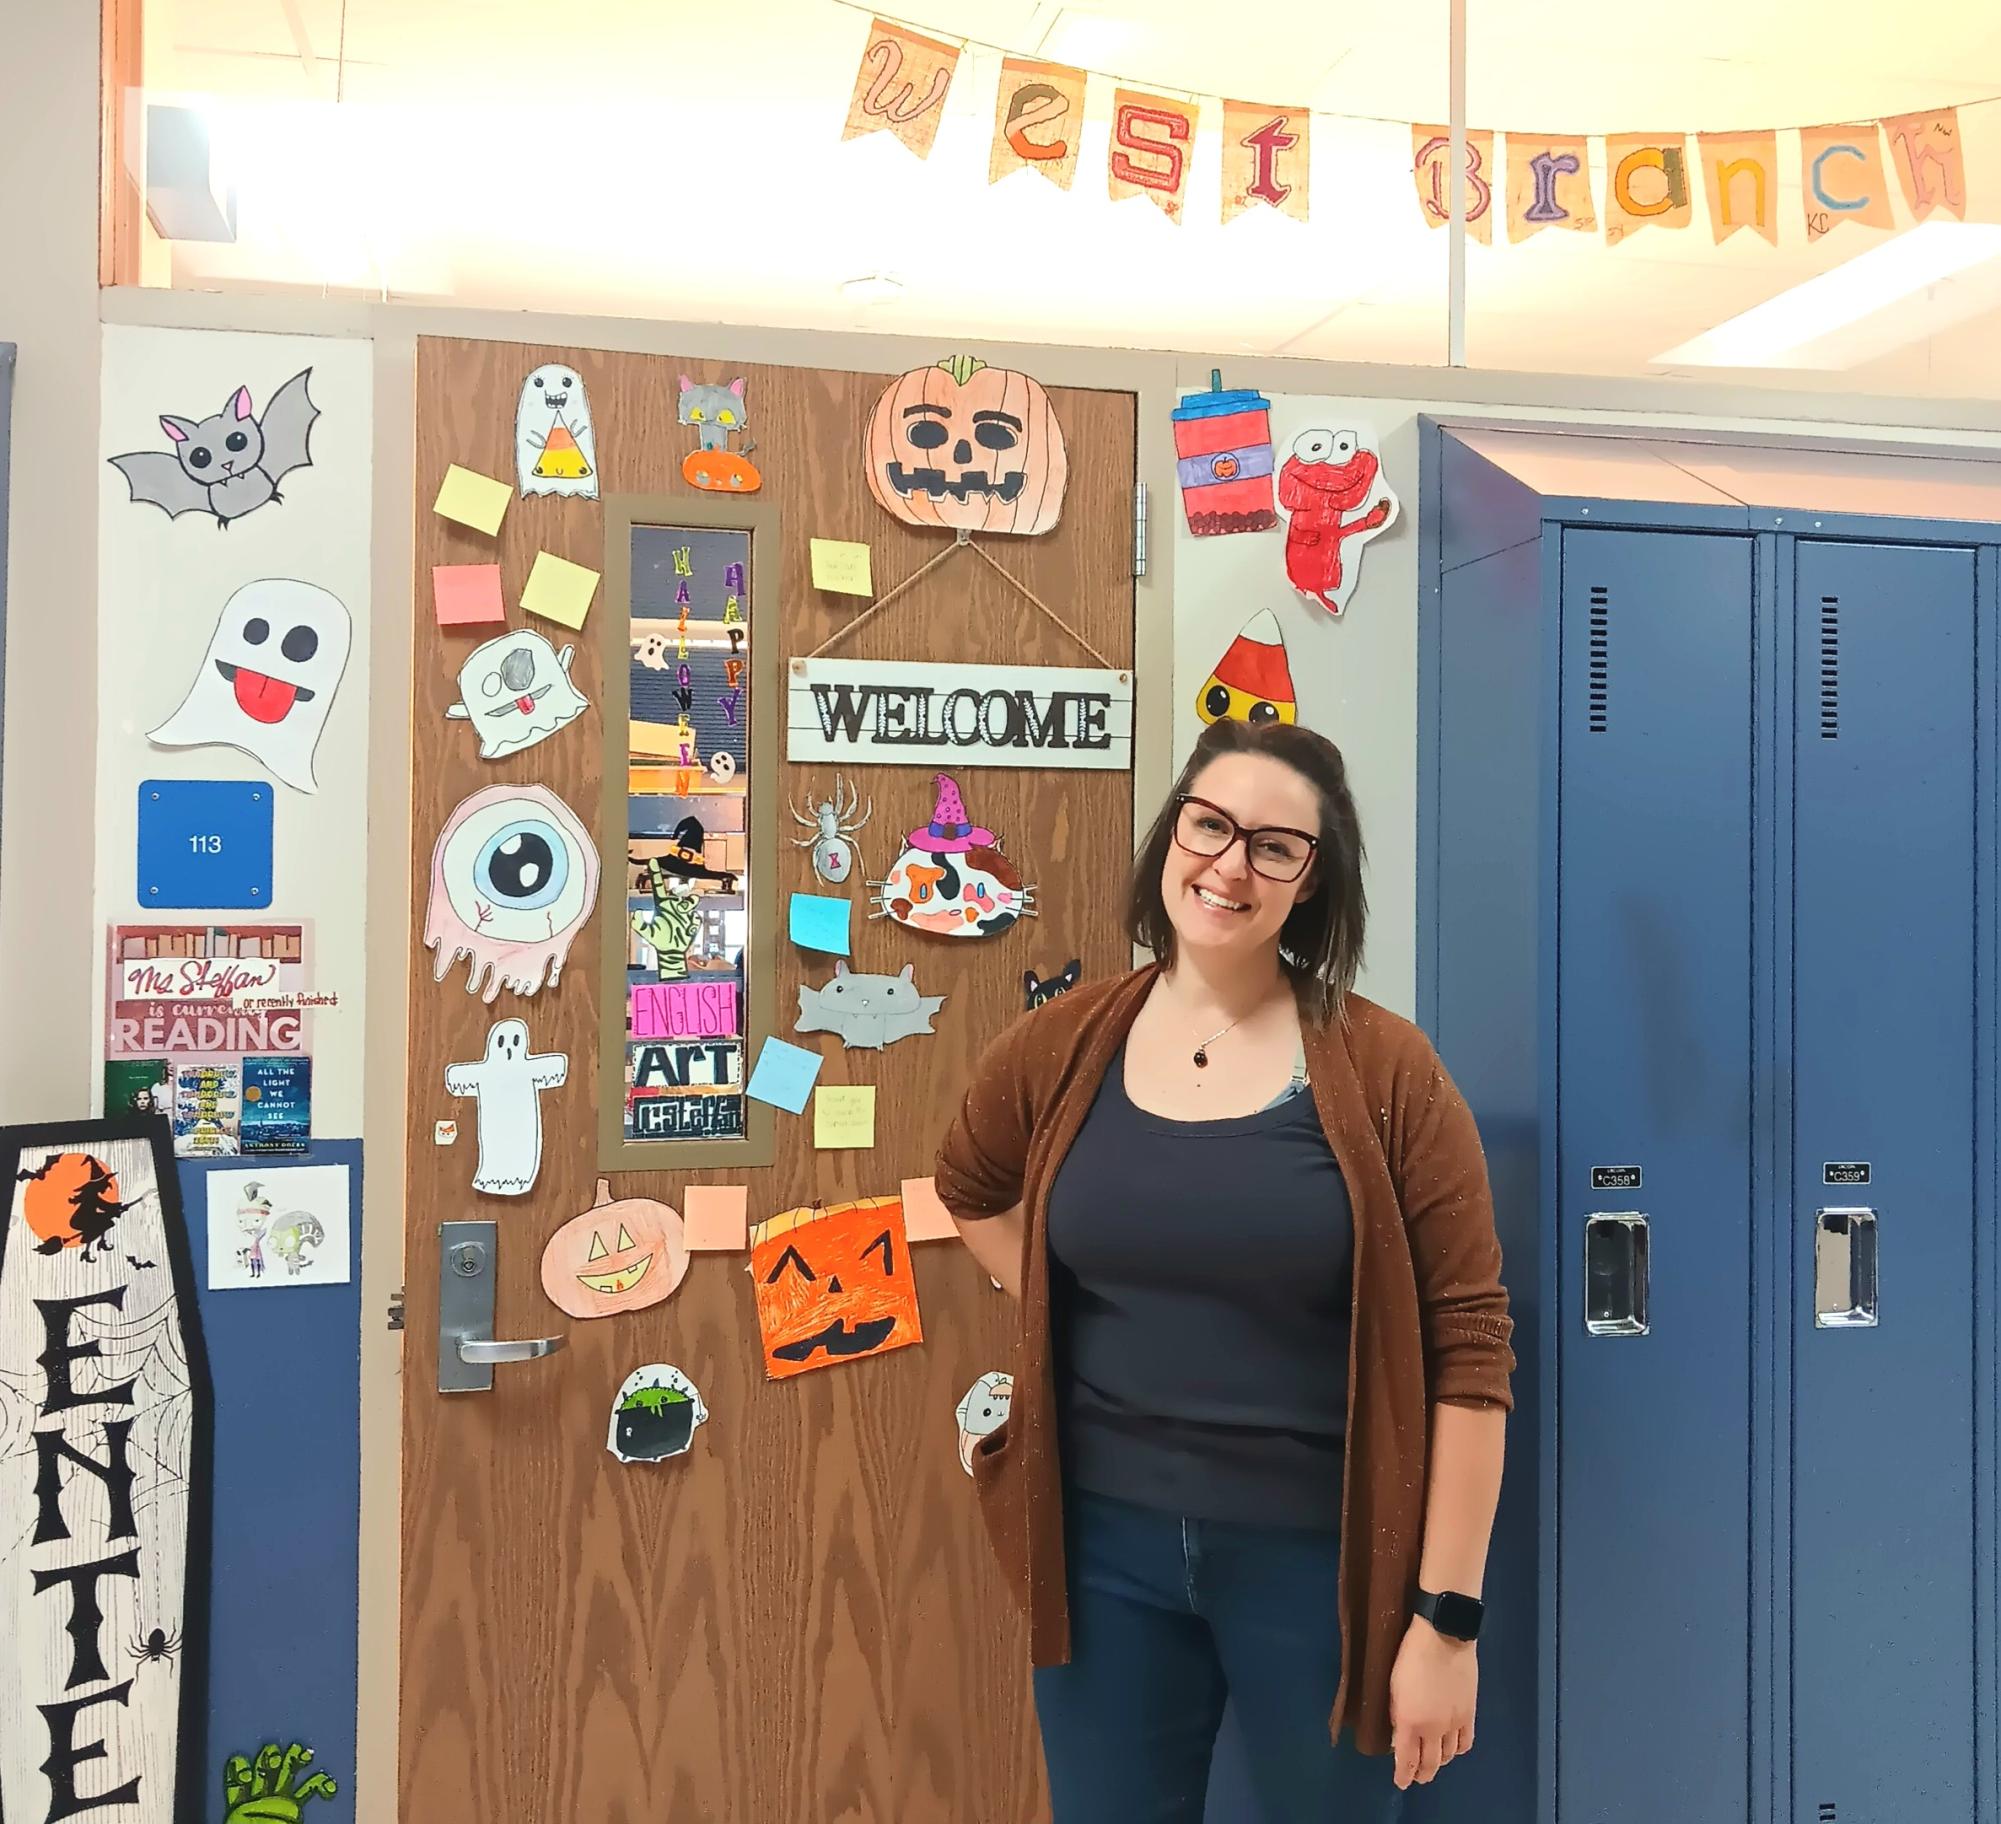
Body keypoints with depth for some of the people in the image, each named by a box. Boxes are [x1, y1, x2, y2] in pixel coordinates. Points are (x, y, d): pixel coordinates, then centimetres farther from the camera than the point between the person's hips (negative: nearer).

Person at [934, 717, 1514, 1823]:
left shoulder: (1384, 1070, -12)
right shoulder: (1062, 1047, -3)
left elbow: (1469, 1346, -10)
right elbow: (969, 1191, 18)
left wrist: (1448, 1616, -10)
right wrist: (1064, 1320, 4)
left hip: (1323, 1554, -2)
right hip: (1105, 1542, 3)